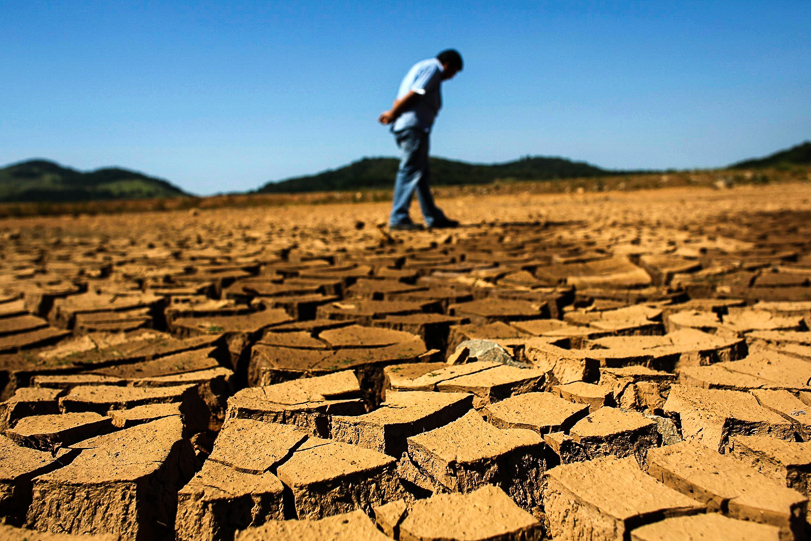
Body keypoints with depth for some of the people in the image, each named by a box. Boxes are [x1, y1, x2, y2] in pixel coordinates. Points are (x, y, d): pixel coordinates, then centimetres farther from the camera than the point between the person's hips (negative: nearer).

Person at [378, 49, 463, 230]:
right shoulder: (433, 68, -5)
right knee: (410, 171, -13)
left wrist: (392, 114, 1)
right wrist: (392, 115, -7)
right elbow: (413, 95, -16)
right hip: (413, 125, -10)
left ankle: (433, 217, 19)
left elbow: (402, 98, 16)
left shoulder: (422, 67, 27)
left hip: (404, 127, 10)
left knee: (421, 174, 12)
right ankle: (398, 218, -15)